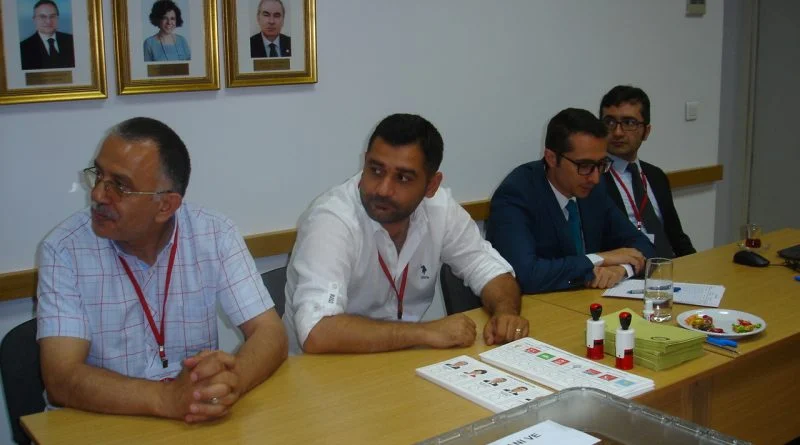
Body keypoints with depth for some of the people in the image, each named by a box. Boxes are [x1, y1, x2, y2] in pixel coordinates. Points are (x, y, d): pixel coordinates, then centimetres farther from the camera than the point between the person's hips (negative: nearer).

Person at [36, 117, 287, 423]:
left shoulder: (216, 235, -6)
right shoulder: (64, 249, -11)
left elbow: (270, 335, -9)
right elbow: (61, 379, -18)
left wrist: (231, 380, -30)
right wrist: (168, 398, -33)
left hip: (198, 422, 1)